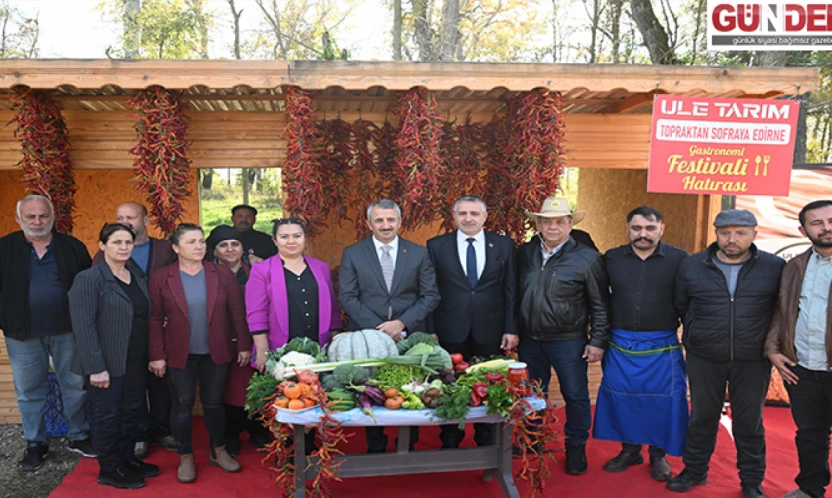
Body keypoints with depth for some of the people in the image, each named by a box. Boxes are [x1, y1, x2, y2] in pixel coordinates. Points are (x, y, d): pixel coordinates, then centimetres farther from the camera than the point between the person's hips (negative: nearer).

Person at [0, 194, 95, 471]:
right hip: (23, 334, 0)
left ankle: (79, 437, 26)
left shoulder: (73, 247, 1)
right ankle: (35, 444, 26)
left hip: (67, 331, 0)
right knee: (29, 391, 11)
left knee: (75, 386, 9)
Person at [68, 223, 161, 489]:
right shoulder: (88, 278, -12)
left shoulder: (139, 277, 8)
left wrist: (152, 356, 5)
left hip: (136, 361, 6)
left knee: (132, 412, 15)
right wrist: (96, 367, -20)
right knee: (107, 416, 7)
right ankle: (109, 470, 22)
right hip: (108, 363, -6)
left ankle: (128, 460, 32)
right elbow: (83, 326, -16)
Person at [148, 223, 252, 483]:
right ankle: (186, 458, 25)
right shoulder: (160, 278, -5)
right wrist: (157, 355, -7)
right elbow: (155, 319, -4)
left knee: (214, 403, 12)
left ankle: (219, 452, 30)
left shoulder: (223, 274, -2)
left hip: (216, 353, 1)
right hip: (179, 355, -1)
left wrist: (244, 345, -1)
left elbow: (238, 312, 0)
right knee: (182, 405, 8)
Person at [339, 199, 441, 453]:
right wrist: (378, 328, -13)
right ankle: (375, 448, 26)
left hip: (410, 337, 1)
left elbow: (431, 296, 2)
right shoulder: (352, 254, 2)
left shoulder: (419, 253, 4)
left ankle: (408, 448, 25)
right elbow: (347, 297, -3)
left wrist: (402, 323, -12)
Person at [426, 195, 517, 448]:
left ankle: (486, 441, 28)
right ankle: (450, 442, 26)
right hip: (450, 330, 0)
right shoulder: (436, 246, 2)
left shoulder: (504, 245, 4)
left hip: (490, 331, 1)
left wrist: (511, 329, -1)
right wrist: (430, 330, -4)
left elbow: (511, 290, 4)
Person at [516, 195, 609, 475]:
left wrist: (598, 342, -7)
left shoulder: (588, 259, -7)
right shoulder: (524, 254, 3)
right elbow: (515, 294, 9)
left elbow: (600, 306, -4)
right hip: (529, 339, 4)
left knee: (575, 396, 7)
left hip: (568, 342, -3)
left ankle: (576, 448, 26)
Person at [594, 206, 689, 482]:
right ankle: (629, 449, 29)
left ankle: (659, 454, 26)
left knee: (663, 401, 7)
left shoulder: (679, 259, -5)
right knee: (620, 398, 10)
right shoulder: (611, 258, 1)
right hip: (620, 345, 2)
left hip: (662, 347, -2)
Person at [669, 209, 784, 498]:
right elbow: (681, 306, 11)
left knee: (749, 421, 11)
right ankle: (694, 471, 29)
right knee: (702, 417, 12)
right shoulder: (692, 266, -2)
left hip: (752, 361, -1)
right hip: (704, 358, 1)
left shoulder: (775, 268, -5)